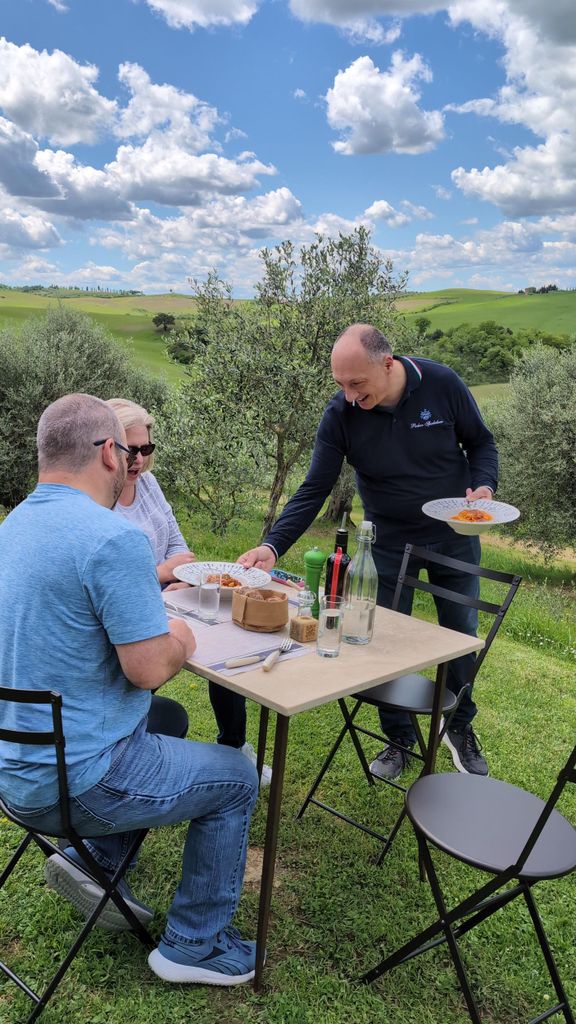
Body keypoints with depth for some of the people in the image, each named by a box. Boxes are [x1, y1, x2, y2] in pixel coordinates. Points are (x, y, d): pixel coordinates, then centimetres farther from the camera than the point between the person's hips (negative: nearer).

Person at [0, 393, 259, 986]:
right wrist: (180, 642, -3)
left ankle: (93, 858, 23)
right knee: (236, 779, 12)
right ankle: (194, 946, 23)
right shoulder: (113, 538, -25)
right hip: (77, 787, -9)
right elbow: (148, 668, -24)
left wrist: (150, 583, 14)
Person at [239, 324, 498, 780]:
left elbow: (480, 441, -4)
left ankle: (460, 726, 38)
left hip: (455, 533, 1)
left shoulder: (442, 383, -20)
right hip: (389, 540, 0)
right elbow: (313, 490, -16)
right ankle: (400, 740, 26)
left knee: (462, 634, 12)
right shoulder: (340, 414, -19)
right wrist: (273, 546, -28)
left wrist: (483, 486, -23)